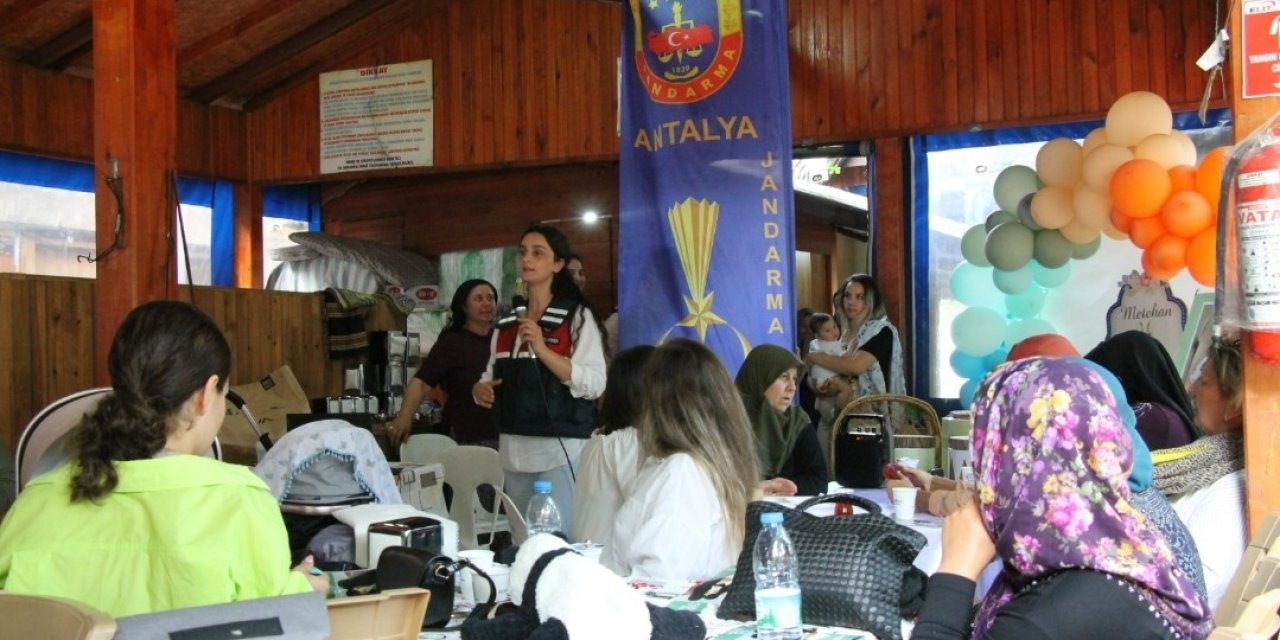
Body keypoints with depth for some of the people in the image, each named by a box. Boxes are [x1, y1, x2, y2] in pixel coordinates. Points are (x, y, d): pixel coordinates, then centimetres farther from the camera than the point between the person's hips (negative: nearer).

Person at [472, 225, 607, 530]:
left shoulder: (577, 316, -4)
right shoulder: (507, 323, 14)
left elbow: (594, 385, -13)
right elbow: (492, 377, 22)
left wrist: (543, 350, -21)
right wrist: (480, 389, -1)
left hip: (561, 451, -6)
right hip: (514, 453, 6)